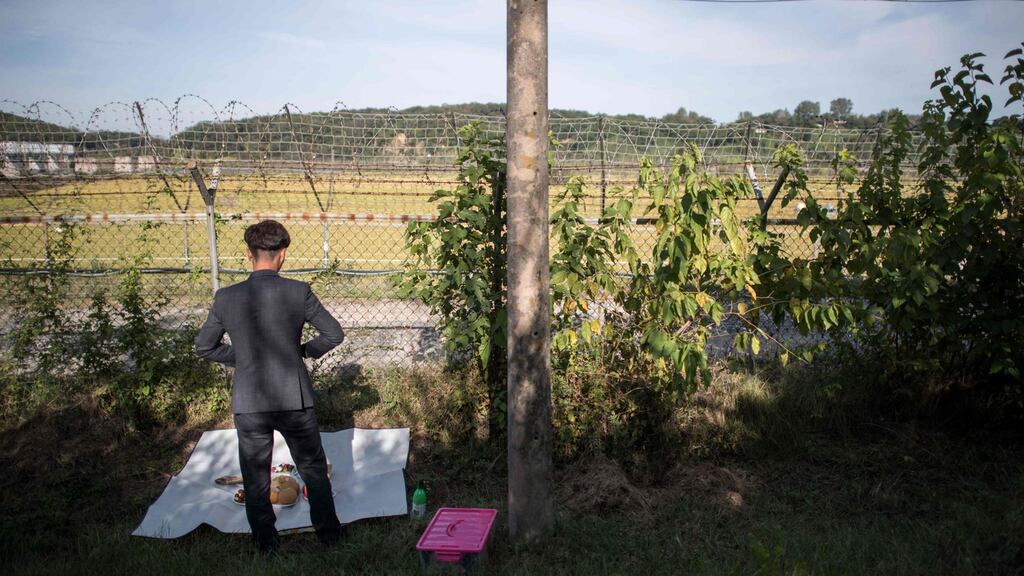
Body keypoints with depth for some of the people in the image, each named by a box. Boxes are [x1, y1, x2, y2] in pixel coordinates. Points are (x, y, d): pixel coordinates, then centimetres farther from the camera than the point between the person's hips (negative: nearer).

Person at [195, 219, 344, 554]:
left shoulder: (226, 298, -6)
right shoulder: (298, 292, -11)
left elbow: (203, 347, 5)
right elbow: (334, 334, -4)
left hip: (248, 403, 1)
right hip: (295, 400, -1)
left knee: (255, 475, 17)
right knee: (313, 468, 18)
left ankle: (265, 543, 30)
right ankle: (328, 532, 31)